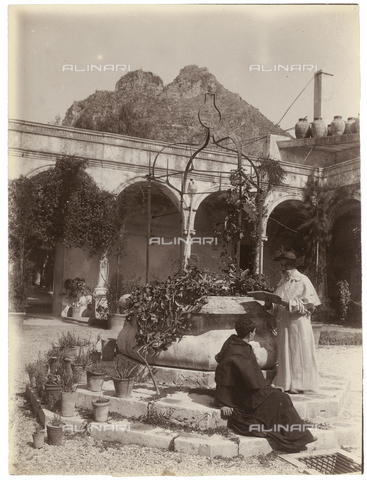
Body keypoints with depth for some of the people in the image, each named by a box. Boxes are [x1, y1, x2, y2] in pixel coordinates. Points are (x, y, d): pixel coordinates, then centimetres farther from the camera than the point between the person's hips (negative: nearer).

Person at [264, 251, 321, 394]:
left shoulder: (302, 281, -2)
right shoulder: (281, 283, 17)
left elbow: (309, 304, -10)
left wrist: (289, 303, -19)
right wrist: (270, 305, -3)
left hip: (298, 323, -6)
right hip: (283, 324, 6)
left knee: (299, 353, -4)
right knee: (284, 354, 5)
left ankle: (300, 384, 3)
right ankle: (286, 384, 11)